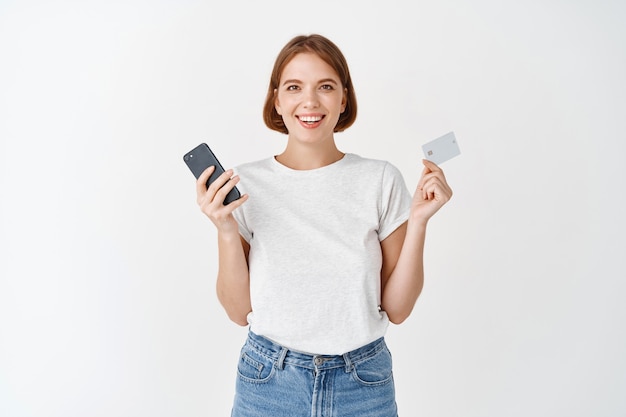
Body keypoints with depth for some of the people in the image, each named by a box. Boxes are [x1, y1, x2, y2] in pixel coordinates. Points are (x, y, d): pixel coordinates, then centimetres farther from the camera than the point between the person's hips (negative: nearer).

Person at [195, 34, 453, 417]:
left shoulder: (382, 180, -7)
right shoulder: (246, 184, -7)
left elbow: (397, 308, -4)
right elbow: (239, 310, -4)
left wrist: (418, 221, -15)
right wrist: (226, 231, -17)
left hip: (363, 384, 1)